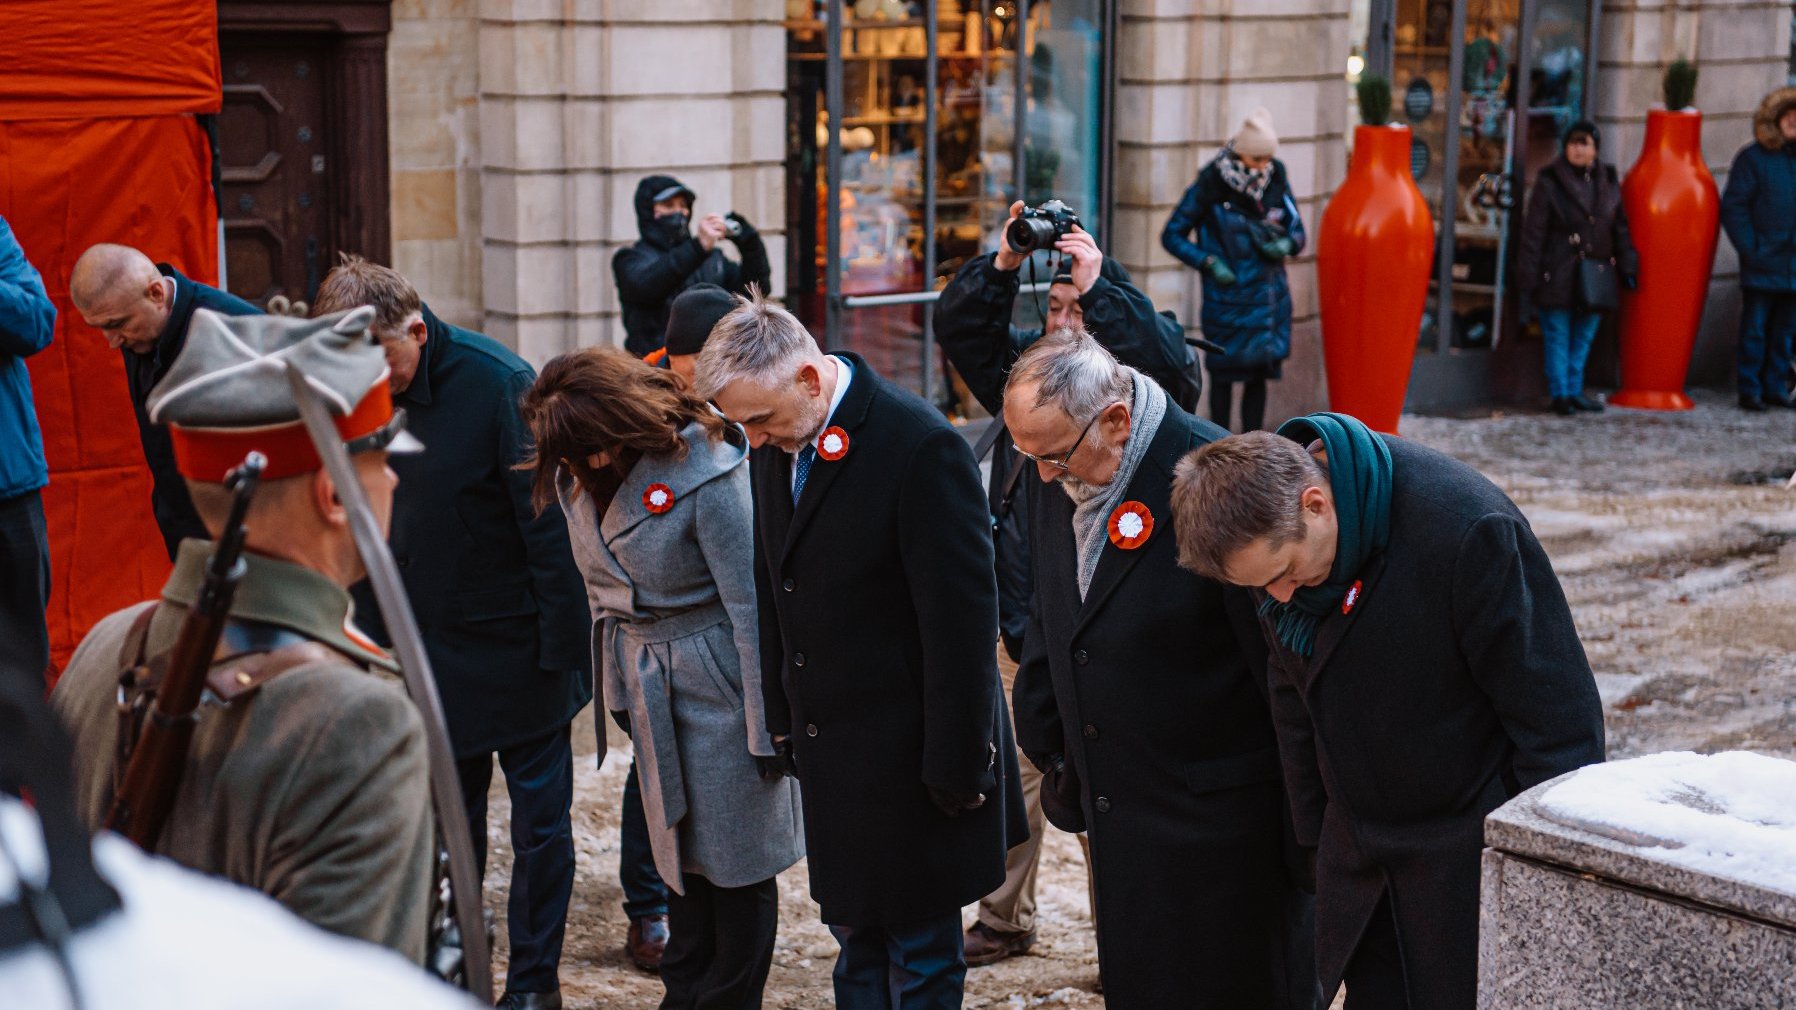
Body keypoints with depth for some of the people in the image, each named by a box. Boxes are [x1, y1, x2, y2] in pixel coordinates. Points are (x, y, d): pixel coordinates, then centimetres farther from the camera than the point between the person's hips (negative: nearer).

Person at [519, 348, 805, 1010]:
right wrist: (618, 688, 12)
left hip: (718, 682, -6)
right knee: (681, 854, 15)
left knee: (735, 857, 5)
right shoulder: (577, 475, 0)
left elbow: (751, 605, -18)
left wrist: (766, 725, -16)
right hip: (649, 687, 6)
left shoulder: (704, 473, -21)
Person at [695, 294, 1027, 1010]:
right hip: (827, 746, 7)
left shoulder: (921, 447, -21)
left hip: (910, 754, -7)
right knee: (855, 931, 15)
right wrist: (781, 720, 10)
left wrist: (955, 765, -17)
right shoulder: (775, 445, 2)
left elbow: (961, 619, -19)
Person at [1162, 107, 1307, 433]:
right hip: (1228, 294, -4)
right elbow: (1172, 235, -4)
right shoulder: (1211, 183, -10)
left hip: (1269, 293, 4)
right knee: (1224, 372, 1)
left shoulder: (1276, 177, 1)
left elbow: (1297, 230, 11)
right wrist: (1210, 263, -15)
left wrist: (1285, 244, -13)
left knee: (1259, 373, 9)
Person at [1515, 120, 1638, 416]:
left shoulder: (1608, 182, 8)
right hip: (1557, 277, -4)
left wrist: (1627, 269, 9)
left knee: (1584, 336, 11)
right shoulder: (1549, 182, -6)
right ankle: (1560, 394, 10)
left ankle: (1575, 391, 22)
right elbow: (1533, 233, -7)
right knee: (1558, 336, 1)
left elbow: (1620, 228, 15)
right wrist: (1527, 281, -10)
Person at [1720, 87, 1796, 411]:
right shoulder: (1753, 158, -4)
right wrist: (1750, 249, -11)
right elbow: (1732, 207, -6)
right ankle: (1750, 391, 5)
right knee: (1754, 330, -1)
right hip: (1762, 264, -5)